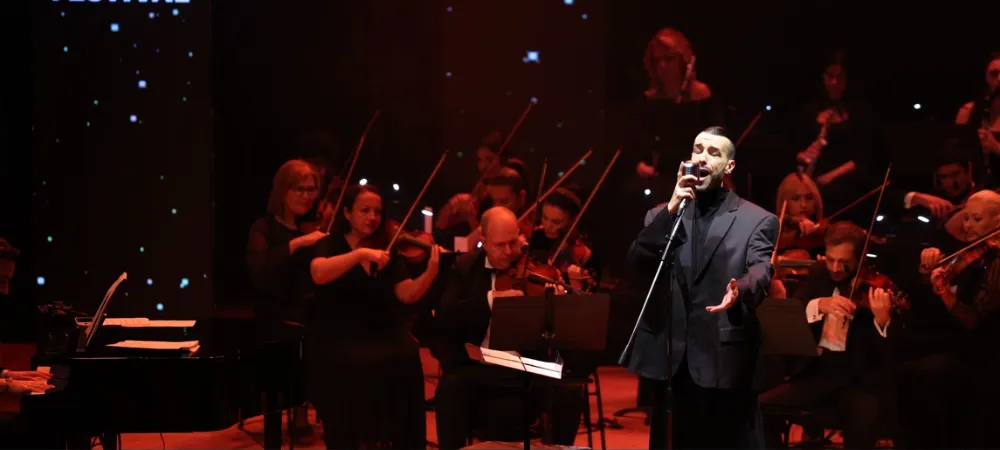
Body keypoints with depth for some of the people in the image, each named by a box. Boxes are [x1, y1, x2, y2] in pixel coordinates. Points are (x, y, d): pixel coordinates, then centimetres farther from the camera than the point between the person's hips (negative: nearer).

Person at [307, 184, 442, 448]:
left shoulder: (386, 249, 11)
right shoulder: (330, 244, 1)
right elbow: (318, 274, -23)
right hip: (336, 337, -3)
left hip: (380, 334, 3)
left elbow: (406, 294, -1)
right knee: (356, 366, -33)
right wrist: (360, 253, -32)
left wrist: (431, 272, -20)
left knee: (406, 356, -26)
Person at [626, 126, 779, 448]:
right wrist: (671, 210, -11)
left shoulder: (757, 221, 2)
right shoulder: (664, 215, 14)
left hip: (725, 361, -4)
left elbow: (760, 273, -13)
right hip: (671, 359, 4)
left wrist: (739, 292, -37)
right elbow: (638, 262, 0)